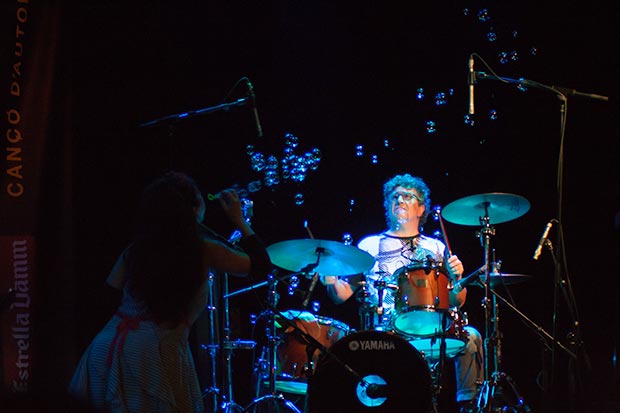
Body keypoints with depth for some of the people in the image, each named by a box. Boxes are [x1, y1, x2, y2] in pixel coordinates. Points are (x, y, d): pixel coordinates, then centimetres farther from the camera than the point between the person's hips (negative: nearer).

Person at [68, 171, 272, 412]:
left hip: (104, 347, 5)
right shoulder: (204, 251, -1)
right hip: (153, 355, -5)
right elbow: (261, 266, 11)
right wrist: (239, 221, 22)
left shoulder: (136, 248, 10)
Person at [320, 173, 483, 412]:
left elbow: (456, 302, 16)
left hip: (432, 332, 2)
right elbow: (342, 295, 10)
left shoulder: (436, 248, 20)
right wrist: (331, 280, -12)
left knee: (470, 336, -25)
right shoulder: (370, 245, 15)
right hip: (386, 334, -2)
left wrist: (457, 278, -4)